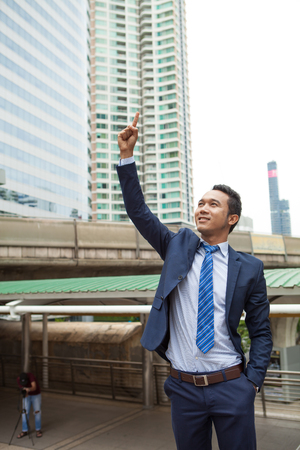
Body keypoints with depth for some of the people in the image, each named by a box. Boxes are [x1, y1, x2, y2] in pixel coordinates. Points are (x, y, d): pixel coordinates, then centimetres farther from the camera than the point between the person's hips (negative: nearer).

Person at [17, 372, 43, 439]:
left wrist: (29, 389, -64)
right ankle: (24, 431, 7)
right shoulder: (18, 379, -21)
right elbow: (22, 389, -16)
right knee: (25, 413, -4)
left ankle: (38, 430, 11)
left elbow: (34, 387, -43)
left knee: (37, 412, -4)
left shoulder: (31, 376, -32)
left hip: (36, 395, -3)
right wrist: (25, 392, -39)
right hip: (27, 396, 3)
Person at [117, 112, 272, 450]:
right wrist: (127, 155, -12)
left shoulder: (249, 268, -2)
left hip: (231, 388, -1)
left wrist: (253, 382, -5)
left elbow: (261, 332, 4)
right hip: (184, 388, 2)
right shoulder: (179, 247, 3)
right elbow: (138, 212, -6)